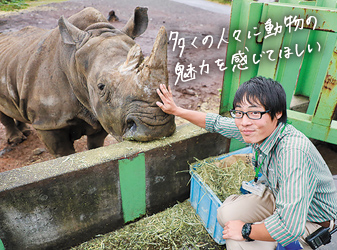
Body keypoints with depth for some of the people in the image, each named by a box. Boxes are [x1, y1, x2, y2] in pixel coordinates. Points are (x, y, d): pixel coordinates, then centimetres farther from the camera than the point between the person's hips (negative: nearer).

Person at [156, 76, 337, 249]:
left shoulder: (292, 151, -40)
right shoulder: (258, 129, -17)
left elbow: (290, 226, -44)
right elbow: (217, 123, 0)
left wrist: (246, 231, -26)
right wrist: (176, 110, 5)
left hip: (311, 223, -6)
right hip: (281, 200, 7)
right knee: (226, 212, 2)